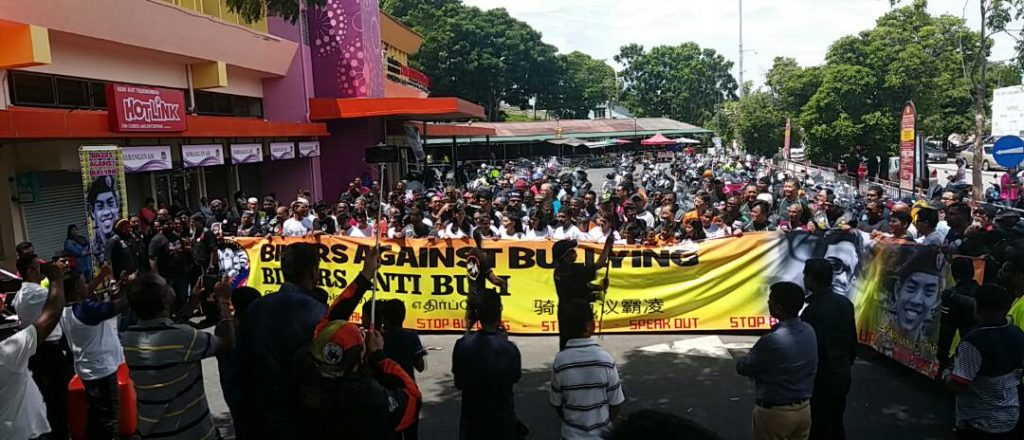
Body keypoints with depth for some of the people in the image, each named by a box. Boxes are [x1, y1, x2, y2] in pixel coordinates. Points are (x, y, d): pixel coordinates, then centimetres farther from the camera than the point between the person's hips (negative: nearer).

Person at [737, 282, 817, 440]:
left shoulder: (772, 340, -28)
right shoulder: (809, 331, -5)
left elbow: (742, 368, -14)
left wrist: (754, 356, 6)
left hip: (775, 413, -6)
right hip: (804, 409, 7)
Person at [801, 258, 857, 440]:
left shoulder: (813, 310, -24)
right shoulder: (845, 303, 1)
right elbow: (853, 341, 10)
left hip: (821, 379, -8)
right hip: (842, 375, 8)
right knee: (836, 425, 20)